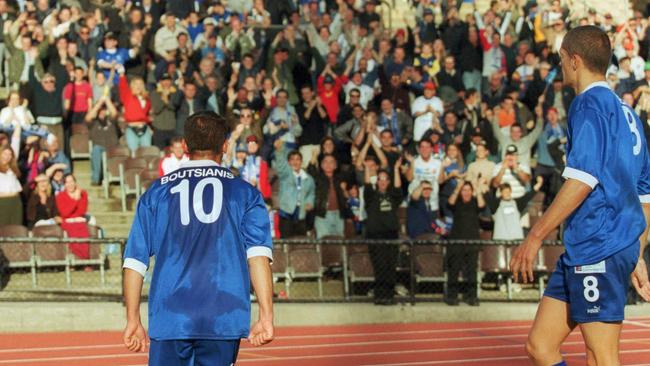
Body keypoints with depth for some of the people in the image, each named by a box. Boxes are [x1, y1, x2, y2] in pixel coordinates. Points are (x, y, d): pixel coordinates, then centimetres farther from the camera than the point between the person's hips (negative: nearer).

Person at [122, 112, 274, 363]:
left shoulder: (157, 191, 12)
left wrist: (133, 320, 12)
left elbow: (134, 261, 8)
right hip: (223, 321, 0)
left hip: (169, 319, 1)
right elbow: (258, 255, -5)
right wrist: (266, 316, -9)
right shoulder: (244, 192, 8)